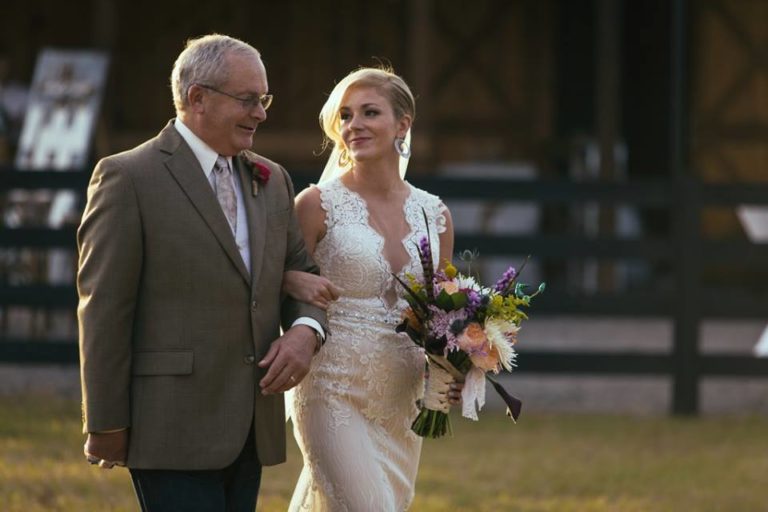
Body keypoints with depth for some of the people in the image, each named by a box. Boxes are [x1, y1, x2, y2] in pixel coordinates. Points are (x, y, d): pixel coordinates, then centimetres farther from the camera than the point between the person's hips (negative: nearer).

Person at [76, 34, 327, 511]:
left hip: (252, 432, 7)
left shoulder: (272, 181, 15)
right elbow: (104, 308, -7)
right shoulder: (128, 178, -6)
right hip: (172, 432, -7)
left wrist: (305, 330, -2)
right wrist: (106, 426, -9)